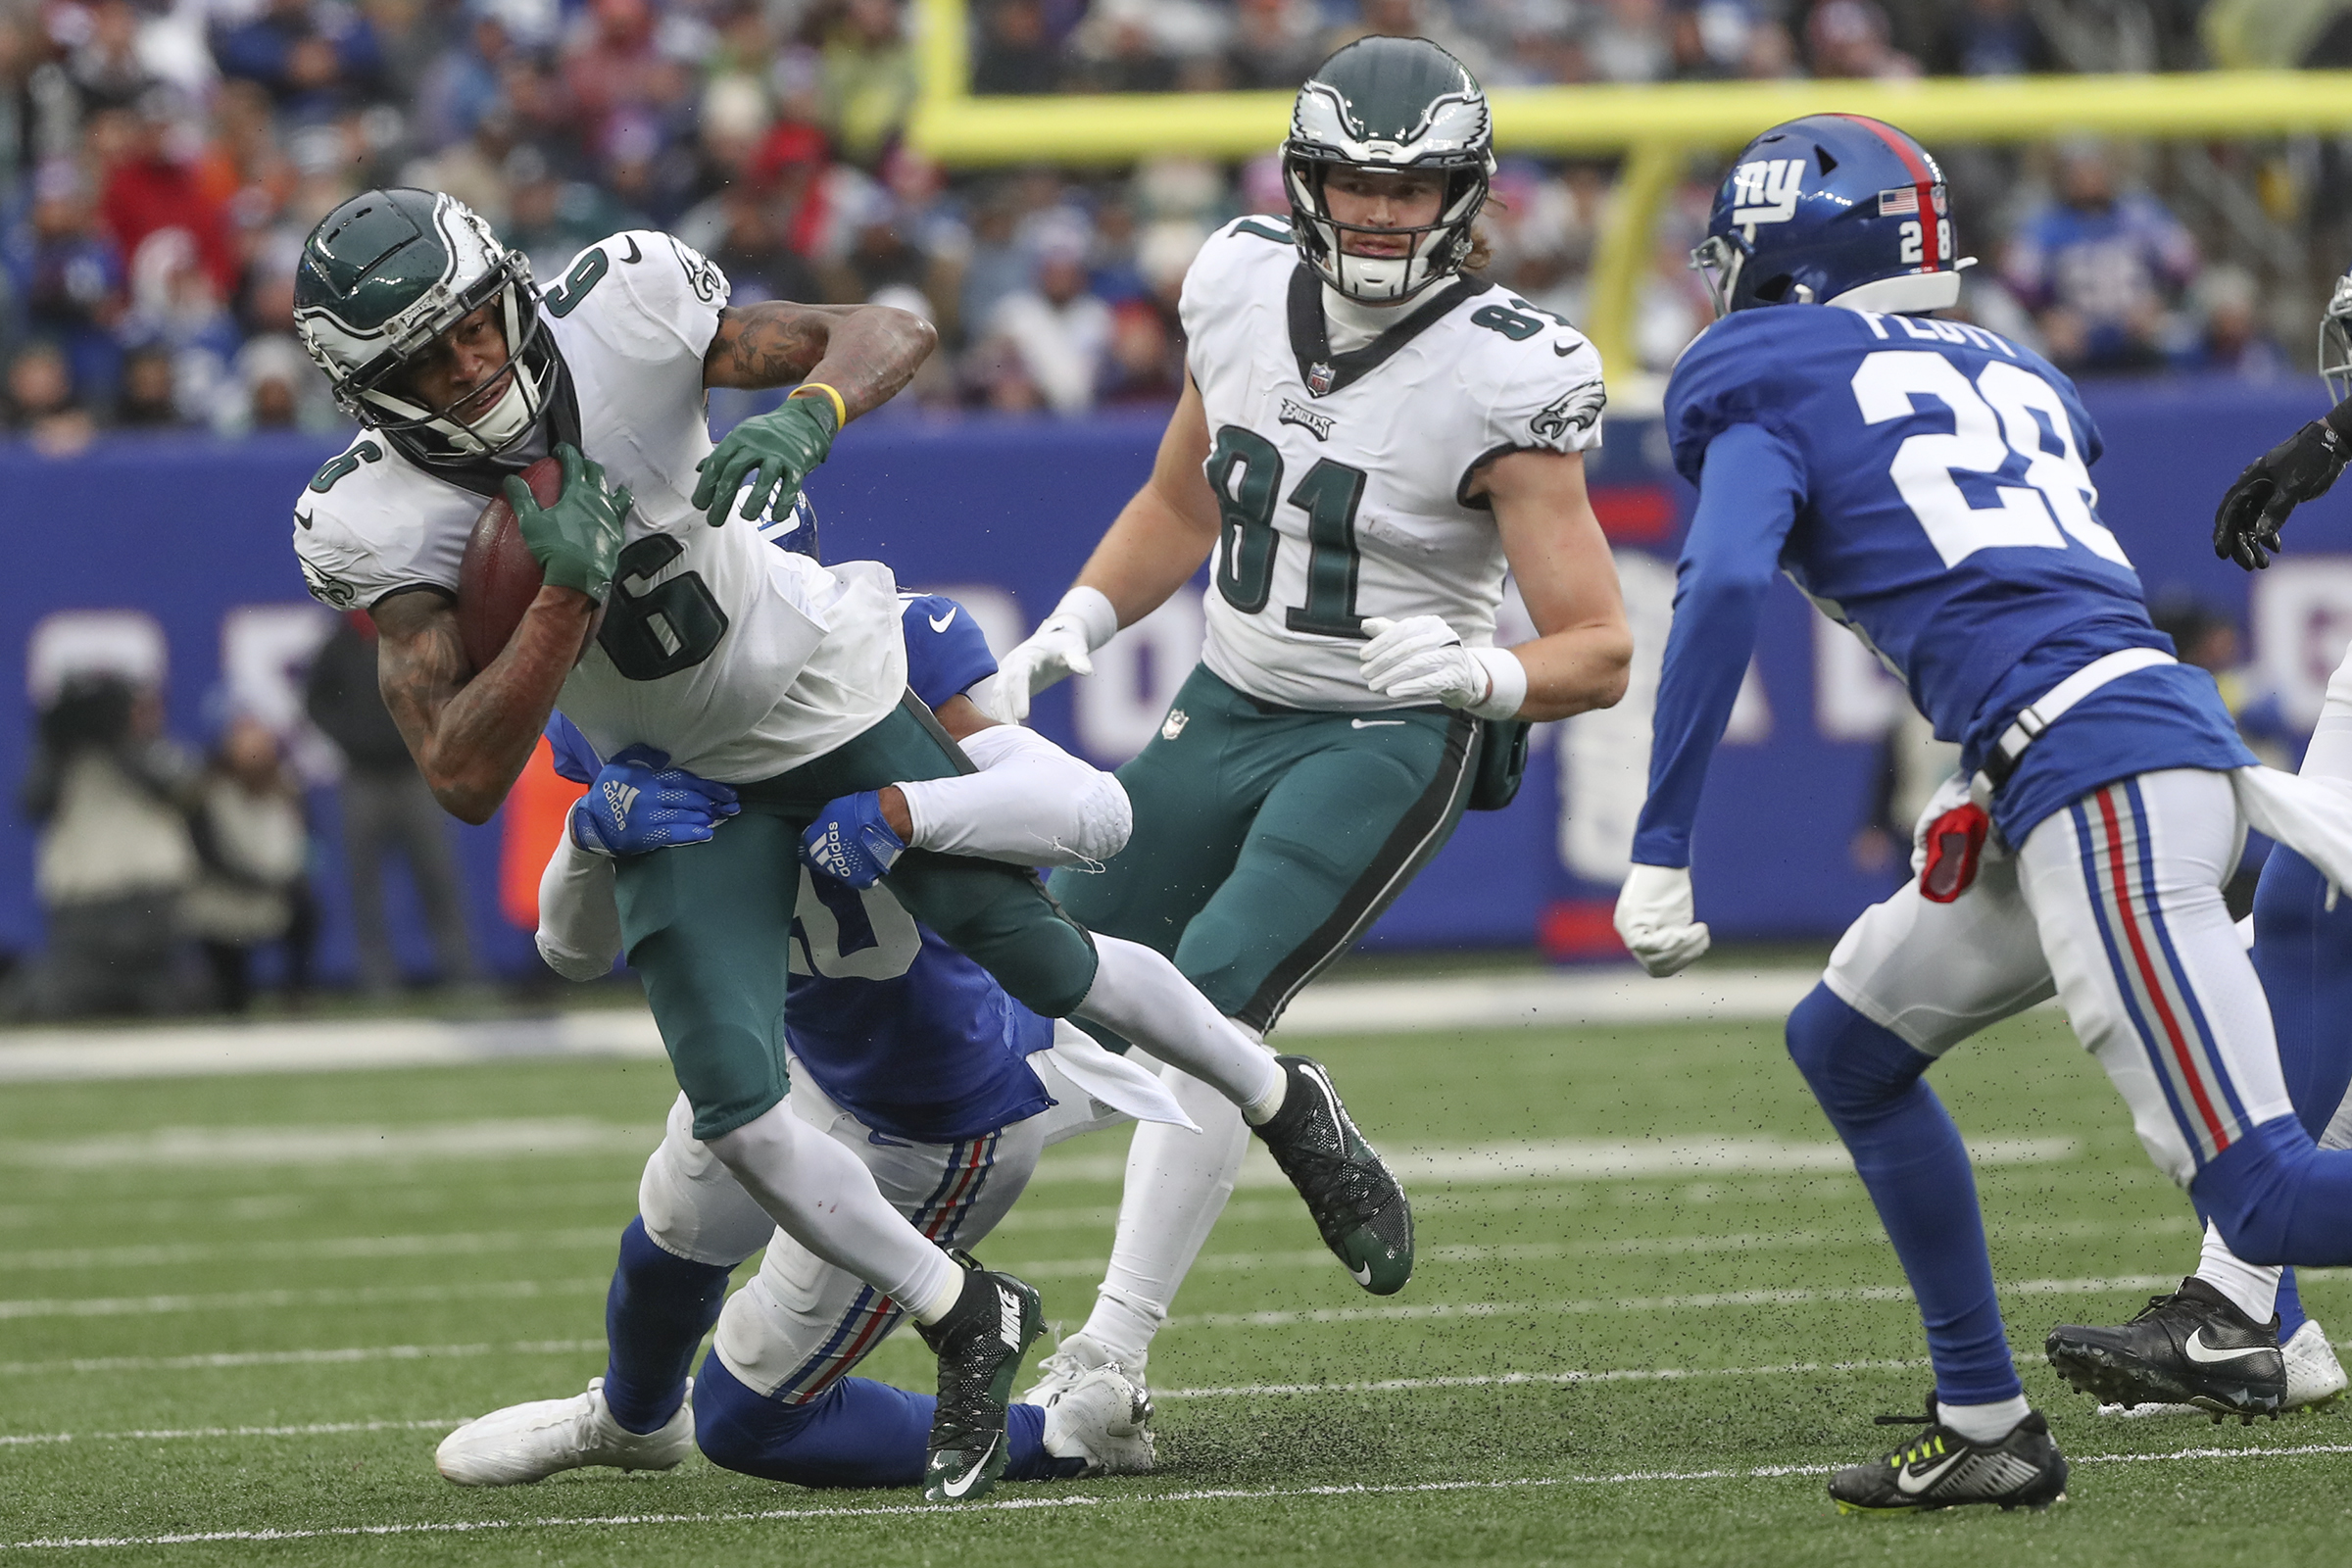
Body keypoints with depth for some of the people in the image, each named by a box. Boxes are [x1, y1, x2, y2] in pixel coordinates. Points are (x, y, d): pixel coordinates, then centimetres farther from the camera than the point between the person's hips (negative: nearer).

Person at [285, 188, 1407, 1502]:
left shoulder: (615, 313, -25)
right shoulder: (381, 523, -24)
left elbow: (892, 334, -17)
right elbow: (465, 778, -29)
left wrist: (801, 419, -39)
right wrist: (568, 594, -38)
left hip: (835, 698, 0)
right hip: (687, 790, 1)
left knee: (1048, 967, 5)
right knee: (736, 1106, -13)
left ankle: (1283, 1100, 36)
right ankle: (968, 1323, 11)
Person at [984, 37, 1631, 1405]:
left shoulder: (1502, 379, -20)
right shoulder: (1244, 286, -3)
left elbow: (1599, 650, -21)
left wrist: (1478, 672, -40)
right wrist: (1080, 621, 2)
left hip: (1390, 737, -7)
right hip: (1231, 711, 7)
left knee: (1213, 996, -21)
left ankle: (1112, 1354, -19)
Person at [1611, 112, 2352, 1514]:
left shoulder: (1772, 390, 6)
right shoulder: (2018, 377, 27)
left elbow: (1726, 583, -10)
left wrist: (1662, 850, -11)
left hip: (2103, 783, -8)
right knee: (1848, 1045, 23)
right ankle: (1987, 1430, 23)